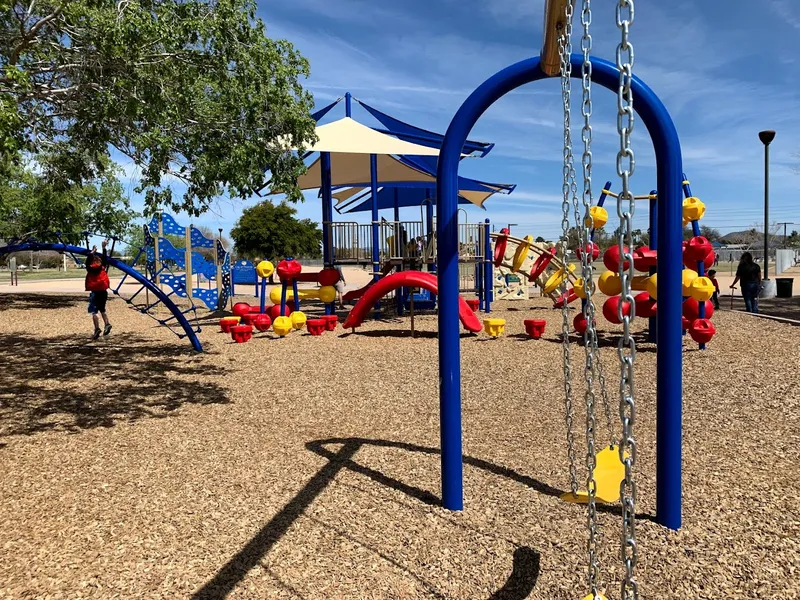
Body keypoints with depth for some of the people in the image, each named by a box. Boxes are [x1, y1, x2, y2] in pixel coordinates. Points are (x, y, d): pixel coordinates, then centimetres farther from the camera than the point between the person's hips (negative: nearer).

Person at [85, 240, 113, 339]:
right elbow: (105, 258, 14)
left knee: (93, 311, -6)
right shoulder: (103, 267, 4)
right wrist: (104, 248, 18)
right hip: (103, 291, 5)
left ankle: (97, 328, -18)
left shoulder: (90, 268, -6)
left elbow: (88, 260, 7)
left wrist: (92, 252, 17)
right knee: (102, 309, 22)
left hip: (95, 292, -5)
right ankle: (107, 324, 5)